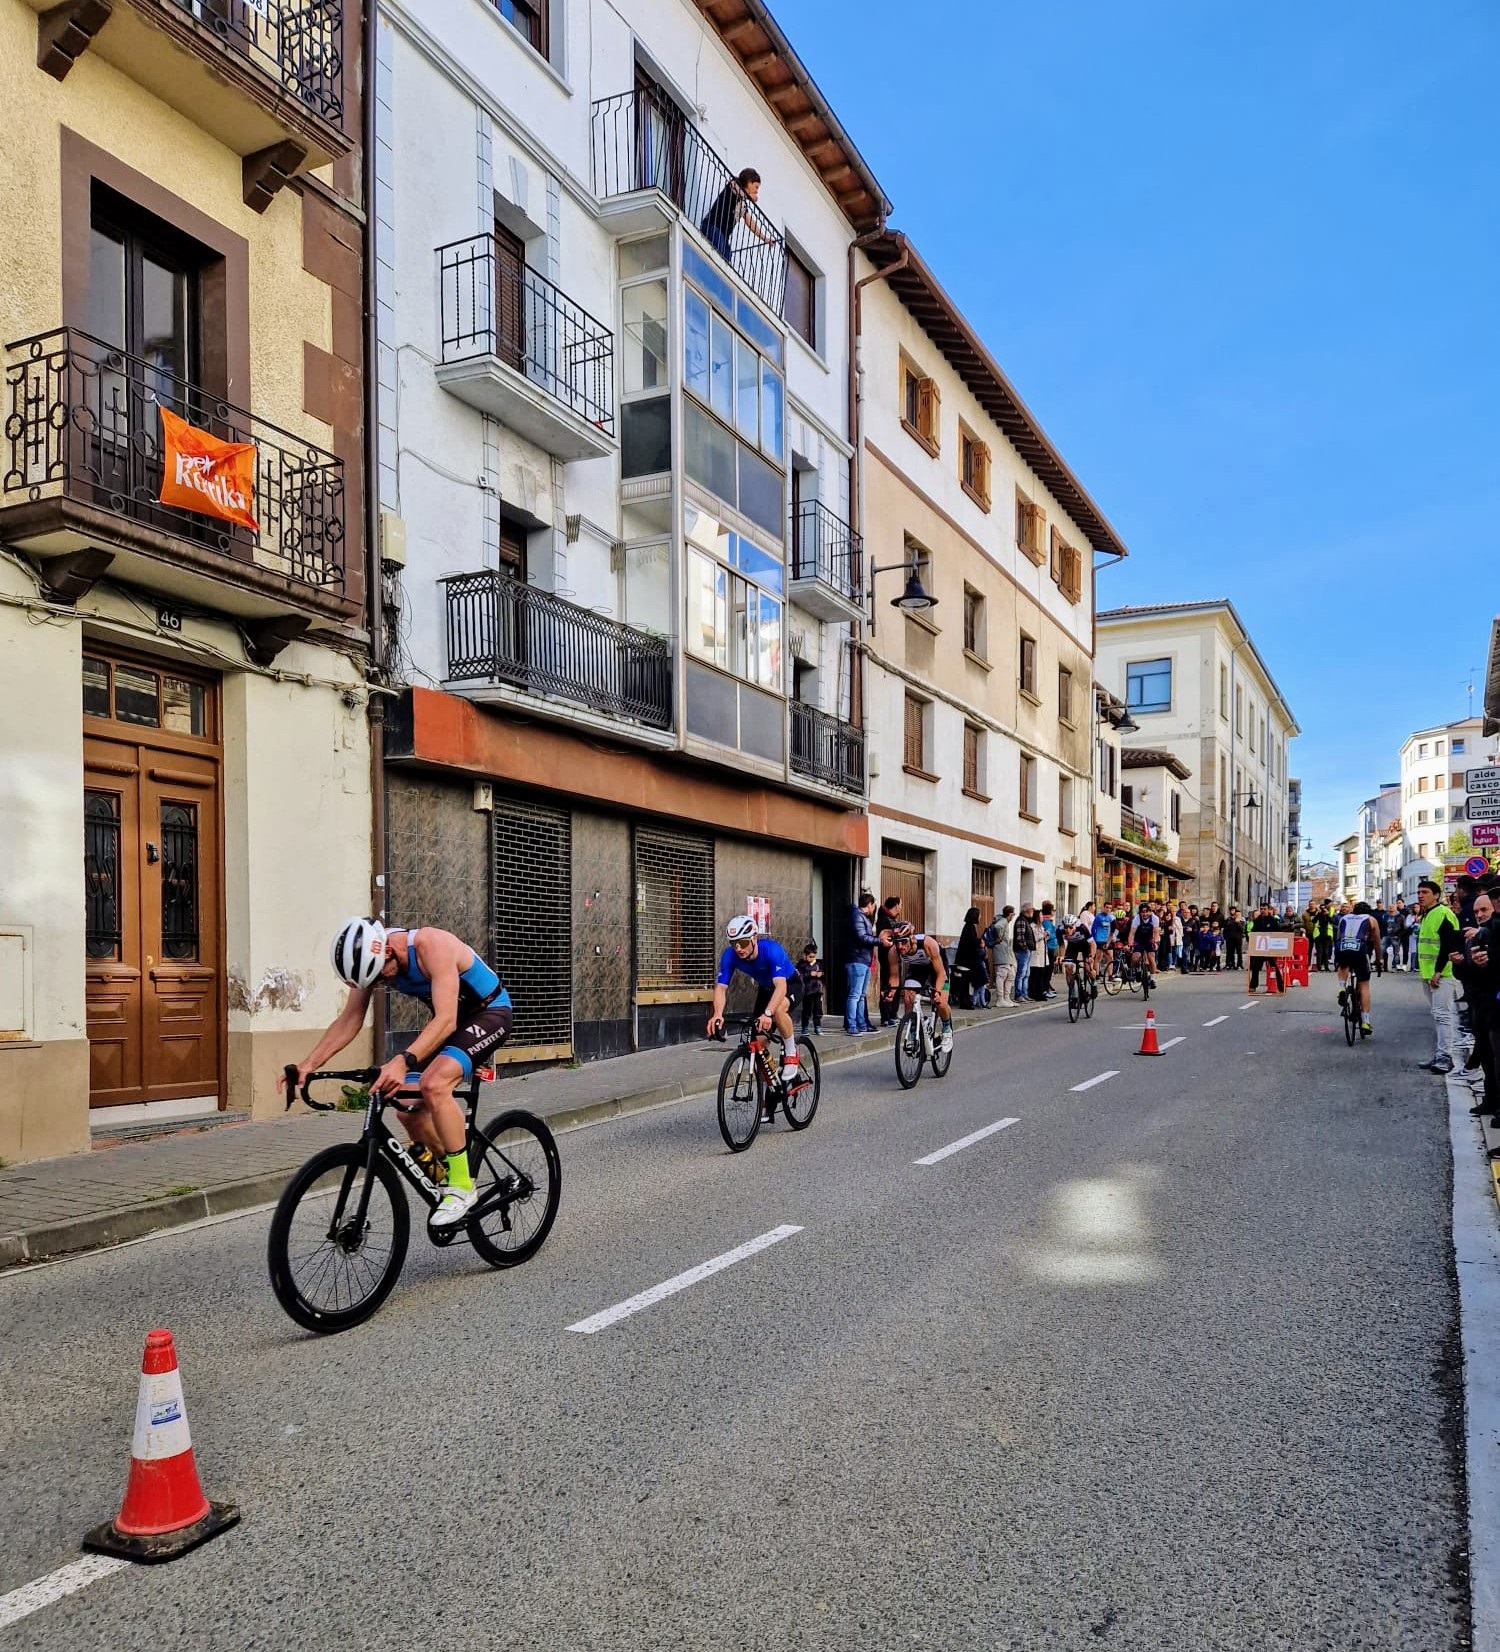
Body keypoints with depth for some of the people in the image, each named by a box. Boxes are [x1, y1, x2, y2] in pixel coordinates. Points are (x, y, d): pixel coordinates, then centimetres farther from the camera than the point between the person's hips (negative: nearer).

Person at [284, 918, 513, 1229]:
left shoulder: (432, 946, -33)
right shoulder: (370, 957, -11)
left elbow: (445, 1020, -40)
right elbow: (349, 1020, -6)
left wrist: (403, 1061, -53)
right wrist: (308, 1064, -18)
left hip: (490, 1013, -8)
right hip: (450, 1021, 8)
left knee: (433, 1085, -29)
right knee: (410, 1110, -3)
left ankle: (461, 1186, -17)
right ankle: (445, 1174, 20)